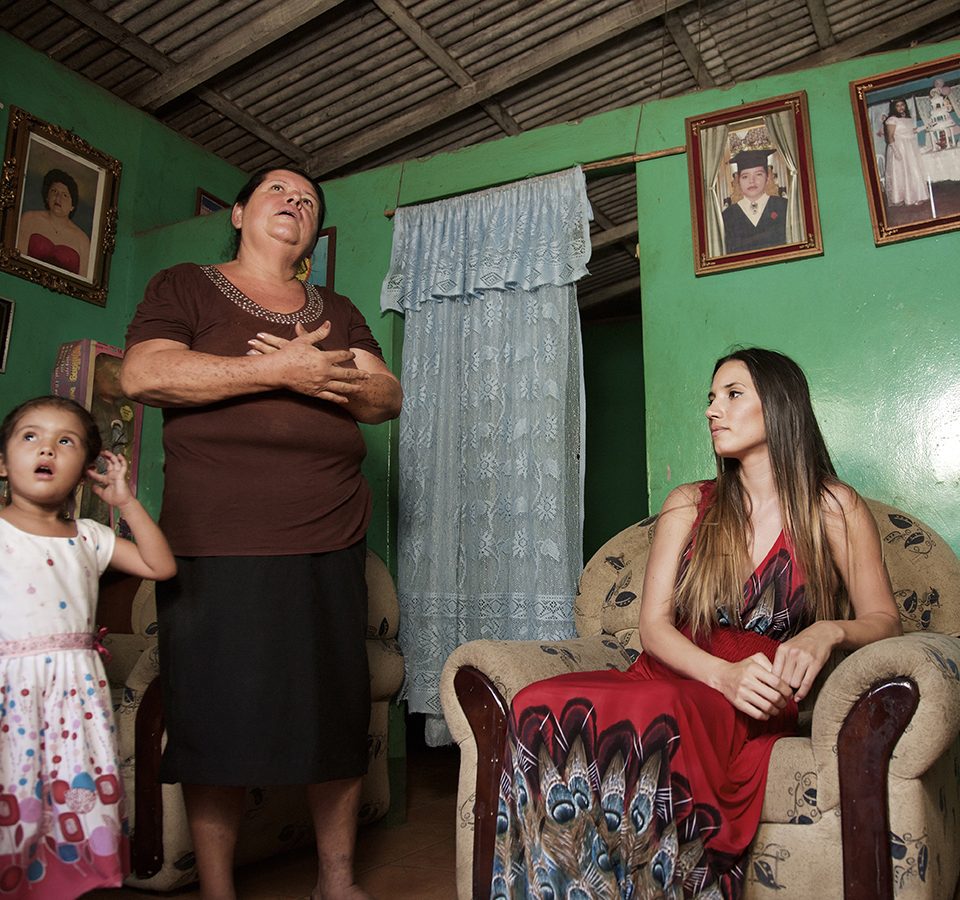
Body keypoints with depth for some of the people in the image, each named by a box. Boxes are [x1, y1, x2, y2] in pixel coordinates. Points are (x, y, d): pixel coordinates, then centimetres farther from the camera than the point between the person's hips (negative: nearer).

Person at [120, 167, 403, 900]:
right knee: (217, 722, 1)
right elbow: (143, 374, -9)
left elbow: (388, 397, 12)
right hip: (216, 550, -3)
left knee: (337, 713, 7)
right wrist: (281, 371, -15)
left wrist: (328, 374, -9)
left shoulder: (339, 311, 21)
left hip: (330, 548, 4)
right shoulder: (185, 288, 9)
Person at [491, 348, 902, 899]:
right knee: (540, 709, -30)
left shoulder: (834, 508, 9)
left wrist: (829, 631, -18)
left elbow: (884, 619, 6)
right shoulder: (689, 505, 14)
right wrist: (722, 674, -16)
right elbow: (653, 624, 5)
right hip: (666, 679, 3)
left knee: (658, 715, -38)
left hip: (755, 708, -2)